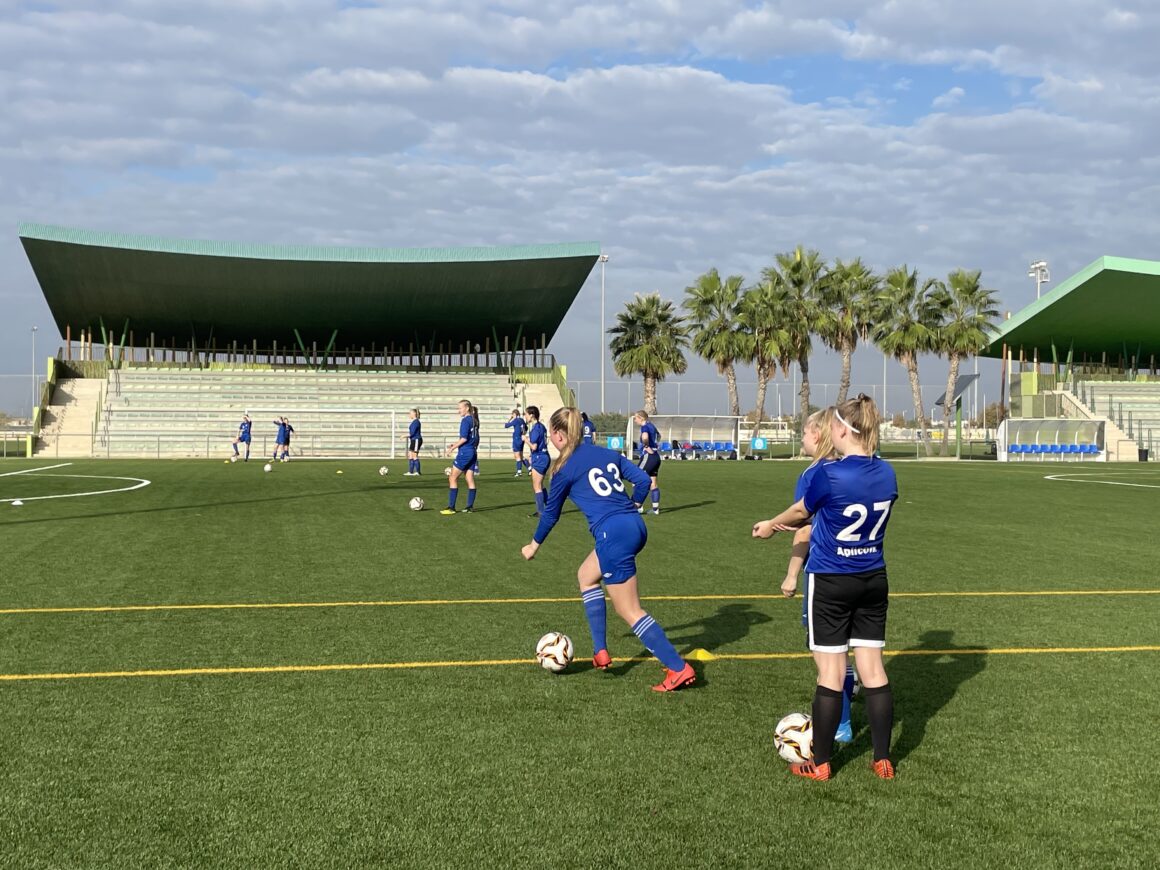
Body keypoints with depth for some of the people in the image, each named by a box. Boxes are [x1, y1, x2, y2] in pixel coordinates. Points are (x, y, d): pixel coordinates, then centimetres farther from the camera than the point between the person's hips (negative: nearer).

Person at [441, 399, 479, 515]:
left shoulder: (465, 420, -13)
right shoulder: (474, 421, 13)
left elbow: (464, 438, -19)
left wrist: (452, 448, -11)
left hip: (464, 453, -8)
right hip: (472, 453, 8)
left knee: (453, 478, -3)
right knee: (470, 480, 8)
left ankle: (451, 507, -4)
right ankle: (470, 506, 7)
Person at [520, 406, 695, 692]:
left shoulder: (565, 468, -1)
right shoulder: (607, 453, 16)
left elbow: (551, 512, 10)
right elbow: (643, 479, 10)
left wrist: (534, 545, 25)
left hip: (613, 534, -8)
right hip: (635, 526, 8)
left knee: (630, 612, 1)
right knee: (586, 574, 28)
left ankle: (679, 669, -4)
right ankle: (601, 651, 24)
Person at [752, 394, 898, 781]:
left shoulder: (828, 474, -20)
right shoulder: (886, 474, -1)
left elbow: (800, 511, -2)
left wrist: (770, 525, 22)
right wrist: (794, 524, 28)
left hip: (831, 582, -5)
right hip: (873, 581, 5)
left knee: (831, 672, 3)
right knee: (873, 669, 10)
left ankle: (820, 763, 14)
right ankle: (883, 760, 16)